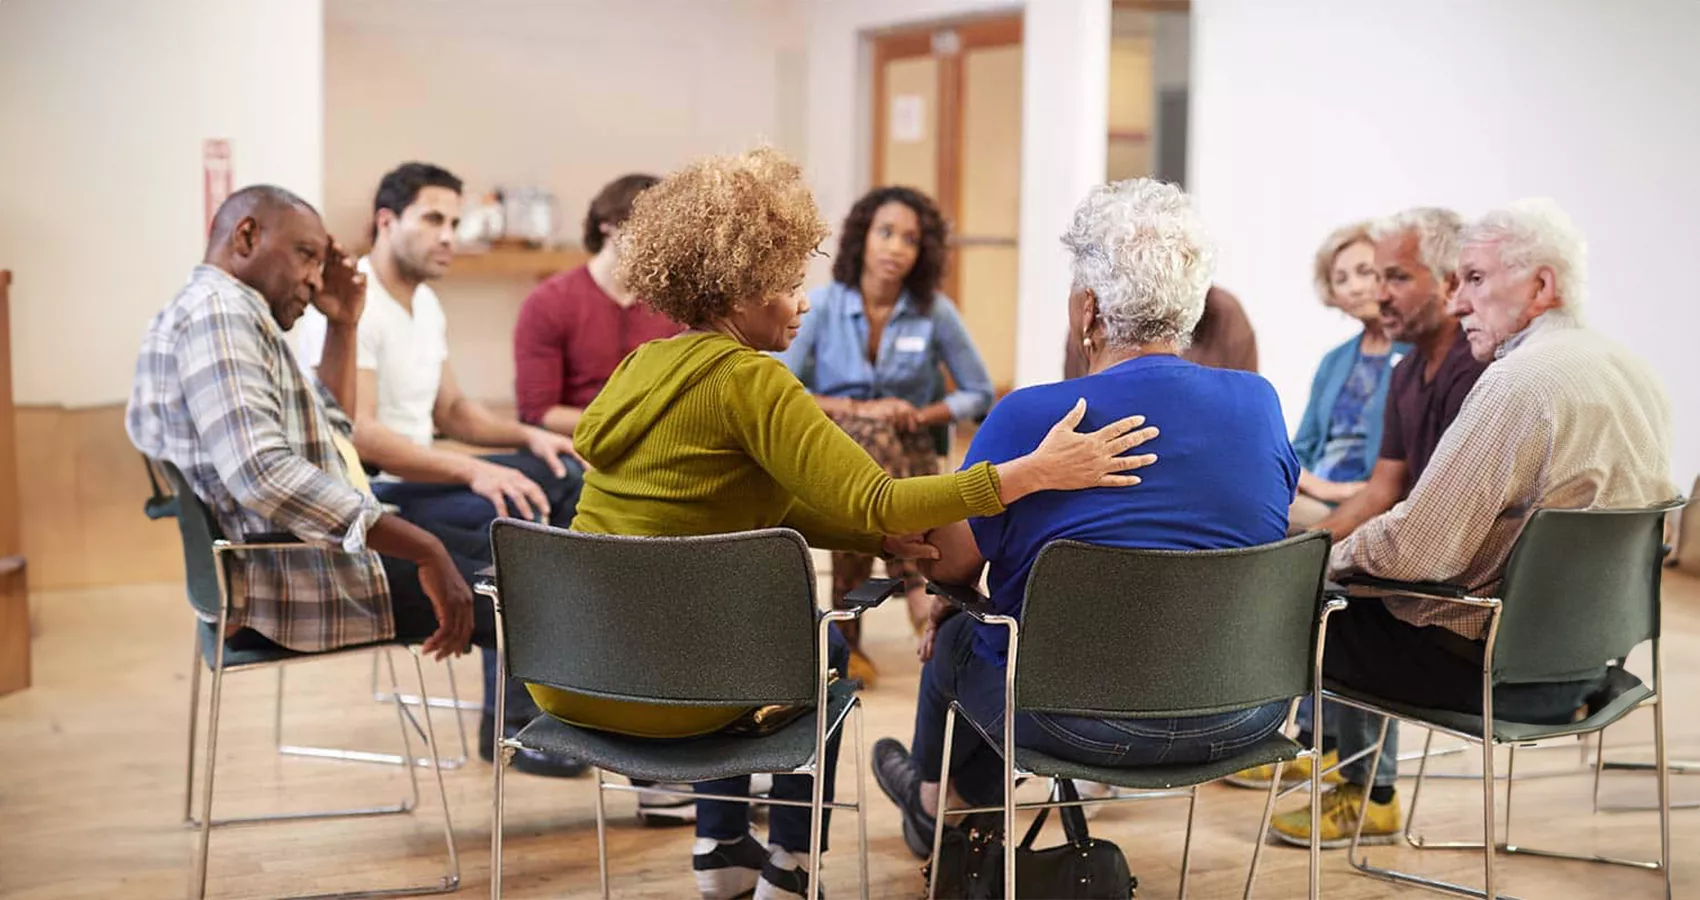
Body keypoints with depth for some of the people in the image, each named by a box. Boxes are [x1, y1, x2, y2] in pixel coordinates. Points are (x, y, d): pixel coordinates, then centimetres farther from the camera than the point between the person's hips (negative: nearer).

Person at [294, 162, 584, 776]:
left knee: (566, 475, 2)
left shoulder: (426, 306, 14)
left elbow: (452, 410, 22)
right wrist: (474, 471, -32)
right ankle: (509, 720, -19)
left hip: (418, 477, 10)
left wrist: (527, 436, 3)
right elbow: (356, 435, -26)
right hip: (366, 498, -10)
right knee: (511, 516, -28)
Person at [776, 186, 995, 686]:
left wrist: (921, 416, -10)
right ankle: (921, 590, -40)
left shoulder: (936, 312, 0)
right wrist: (860, 410, -18)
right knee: (872, 435, -37)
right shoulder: (822, 304, -3)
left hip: (907, 454, 1)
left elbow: (979, 394, 8)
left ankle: (848, 637, -31)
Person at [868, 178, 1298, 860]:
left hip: (1093, 724, -5)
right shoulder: (1260, 403, -1)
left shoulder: (1028, 419, -16)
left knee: (953, 640, 24)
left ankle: (939, 797, 55)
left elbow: (950, 565, -6)